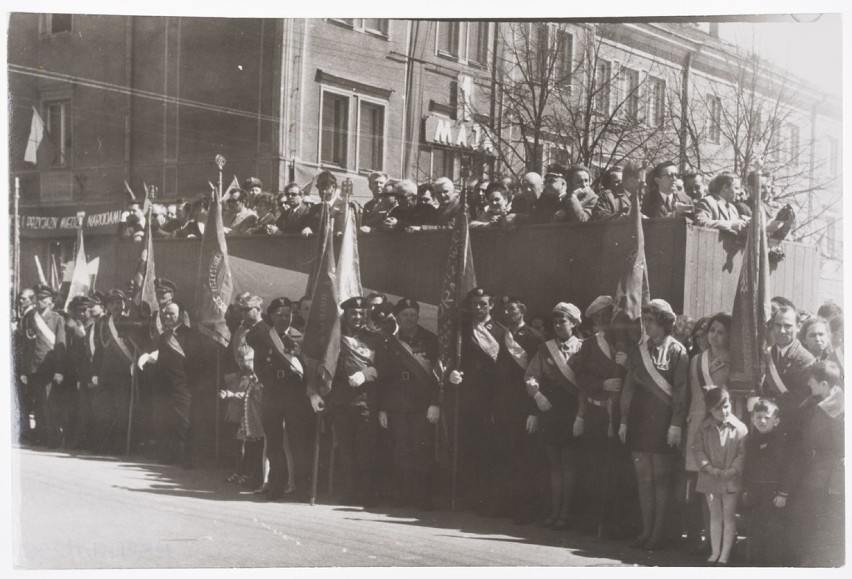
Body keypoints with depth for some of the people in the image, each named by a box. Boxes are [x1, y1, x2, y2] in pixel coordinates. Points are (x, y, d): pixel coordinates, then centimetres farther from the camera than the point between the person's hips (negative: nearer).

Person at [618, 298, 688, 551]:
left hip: (663, 425, -5)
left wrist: (676, 425, -13)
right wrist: (624, 421, 8)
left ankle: (658, 533, 5)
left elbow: (681, 391, -8)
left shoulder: (676, 351, -4)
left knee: (661, 480, 0)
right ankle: (646, 530, 12)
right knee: (644, 479, 7)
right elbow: (628, 388, 12)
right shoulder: (639, 351, 10)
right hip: (639, 423, 5)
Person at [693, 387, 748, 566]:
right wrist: (709, 468, -13)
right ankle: (715, 552, 17)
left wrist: (733, 470, -20)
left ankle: (725, 554, 9)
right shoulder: (704, 428, 0)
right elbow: (697, 449, -1)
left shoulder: (739, 428, -8)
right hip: (711, 478, 3)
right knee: (715, 516, 11)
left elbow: (743, 453, -8)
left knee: (729, 516, 4)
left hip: (731, 479, -3)